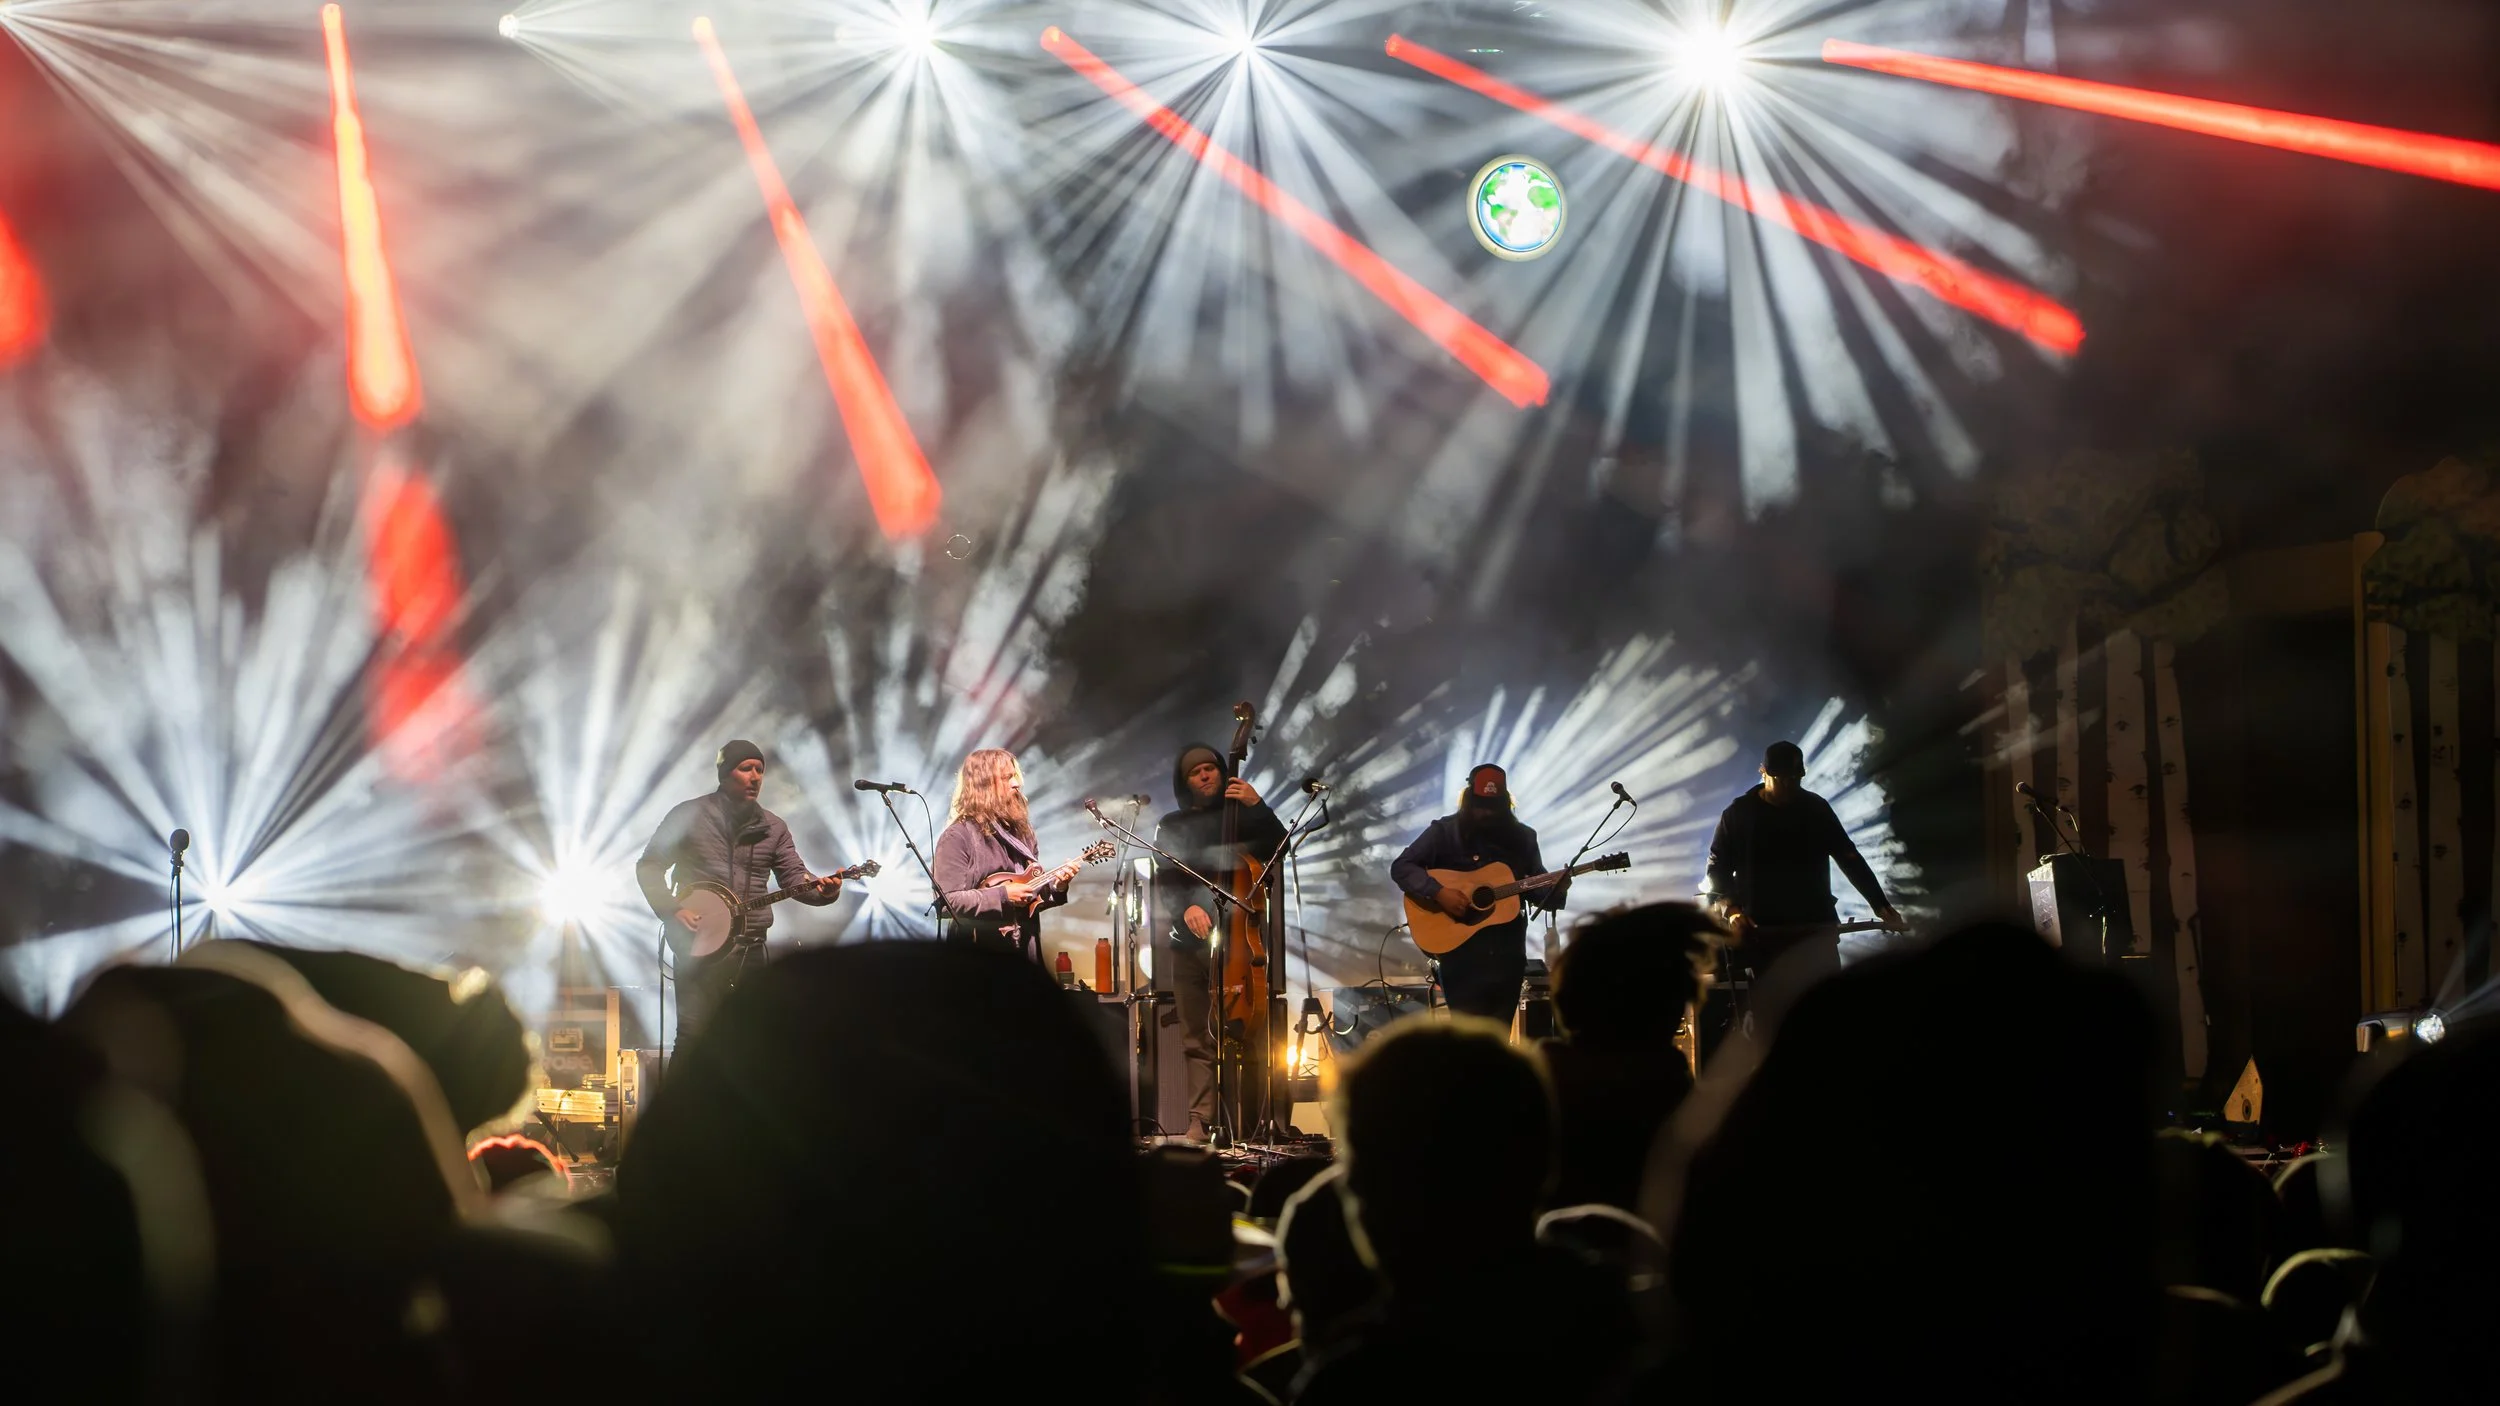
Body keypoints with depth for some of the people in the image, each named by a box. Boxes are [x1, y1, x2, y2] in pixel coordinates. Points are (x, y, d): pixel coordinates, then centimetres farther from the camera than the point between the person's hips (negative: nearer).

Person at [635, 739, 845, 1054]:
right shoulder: (689, 815, 1)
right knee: (694, 1035, -10)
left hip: (751, 948, 4)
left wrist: (819, 889, -20)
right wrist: (671, 909, -12)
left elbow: (795, 876, 3)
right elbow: (649, 867, 3)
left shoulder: (772, 827, 11)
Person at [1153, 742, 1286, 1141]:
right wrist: (1186, 907, -14)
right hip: (1188, 942, 3)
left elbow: (1278, 846, -5)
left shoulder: (1242, 816, 9)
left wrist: (1258, 806, -15)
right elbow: (1163, 883, 5)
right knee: (1197, 1038, 2)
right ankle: (1200, 1120, 2)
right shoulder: (1172, 826, 15)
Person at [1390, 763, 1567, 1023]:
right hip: (1462, 954, -4)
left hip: (1508, 954, 4)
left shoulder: (1522, 838, 8)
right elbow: (1401, 867, -7)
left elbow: (1537, 888, 13)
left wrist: (1557, 890, -9)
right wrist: (1438, 893, -20)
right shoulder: (1444, 832, -4)